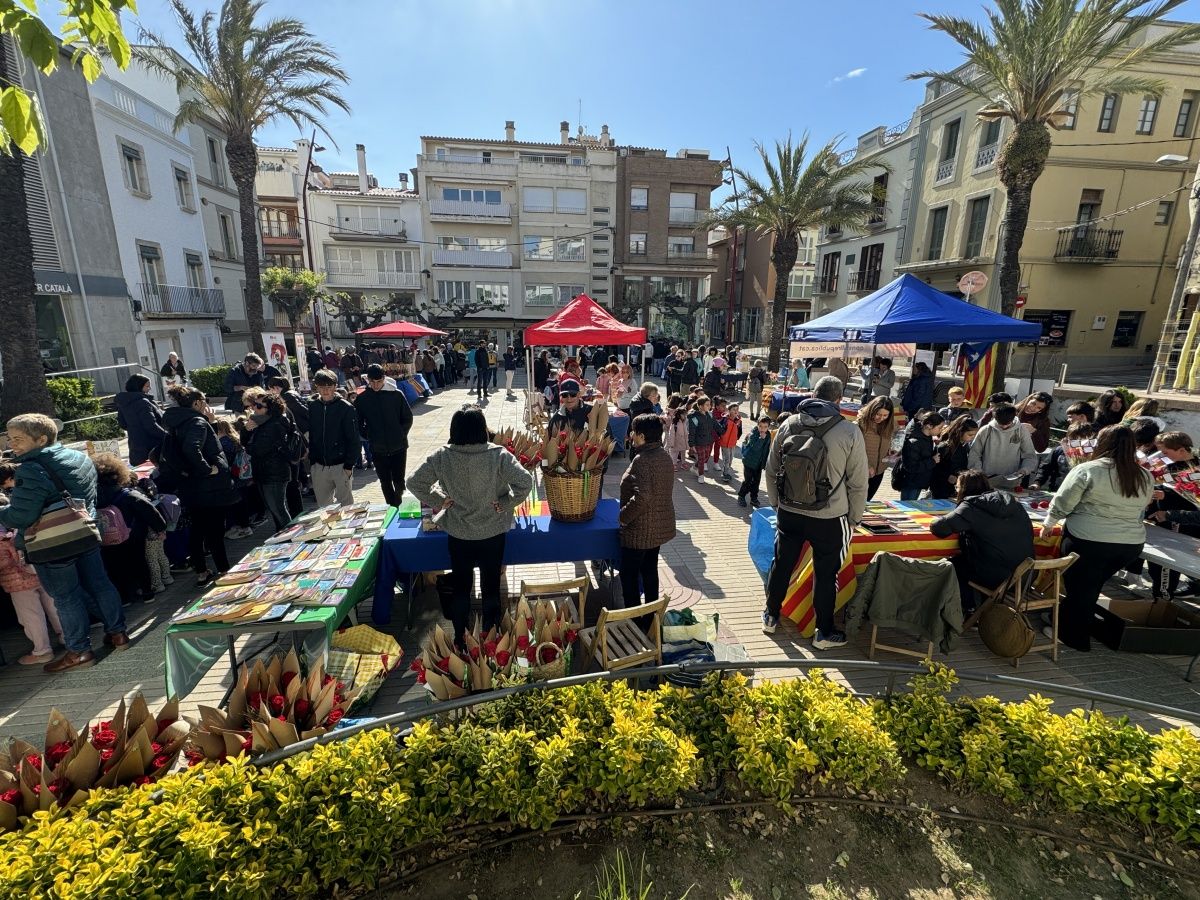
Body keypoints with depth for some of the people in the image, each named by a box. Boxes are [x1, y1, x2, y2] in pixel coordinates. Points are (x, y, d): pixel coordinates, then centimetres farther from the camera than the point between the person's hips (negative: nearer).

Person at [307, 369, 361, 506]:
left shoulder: (346, 408, -7)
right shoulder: (312, 408, 5)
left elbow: (354, 440, -8)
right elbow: (309, 437, 10)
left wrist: (349, 465, -12)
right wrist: (311, 462, 5)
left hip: (341, 466, -4)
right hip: (319, 466, 4)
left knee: (345, 503, 4)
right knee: (322, 504, 12)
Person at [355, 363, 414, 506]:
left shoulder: (396, 394, -7)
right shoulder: (362, 398, -3)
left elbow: (408, 418, 2)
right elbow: (358, 423, 7)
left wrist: (401, 435, -1)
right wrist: (369, 437, 1)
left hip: (399, 446, -1)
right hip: (378, 449, 1)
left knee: (398, 480, 5)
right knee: (385, 482, 10)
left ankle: (396, 506, 33)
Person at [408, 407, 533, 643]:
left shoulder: (441, 457, -14)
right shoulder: (498, 455, -20)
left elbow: (413, 482, -8)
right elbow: (525, 481, -24)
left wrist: (439, 501, 0)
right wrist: (505, 504, -11)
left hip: (458, 535, 1)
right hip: (493, 533, -1)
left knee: (460, 587, 20)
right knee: (491, 586, 18)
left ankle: (460, 638, 36)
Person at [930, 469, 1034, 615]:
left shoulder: (972, 506, -13)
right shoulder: (1012, 501, 7)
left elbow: (938, 527, -22)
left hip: (997, 578, -7)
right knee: (962, 559, 26)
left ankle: (967, 610, 32)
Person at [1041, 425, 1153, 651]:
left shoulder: (1088, 470, -12)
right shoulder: (1146, 478, 6)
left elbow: (1061, 504, -10)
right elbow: (1138, 511, 18)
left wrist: (1048, 525, 5)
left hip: (1088, 541, -5)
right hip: (1131, 545, 5)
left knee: (1080, 589, 10)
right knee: (1090, 587, 18)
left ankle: (1075, 637, 22)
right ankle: (1064, 621, 32)